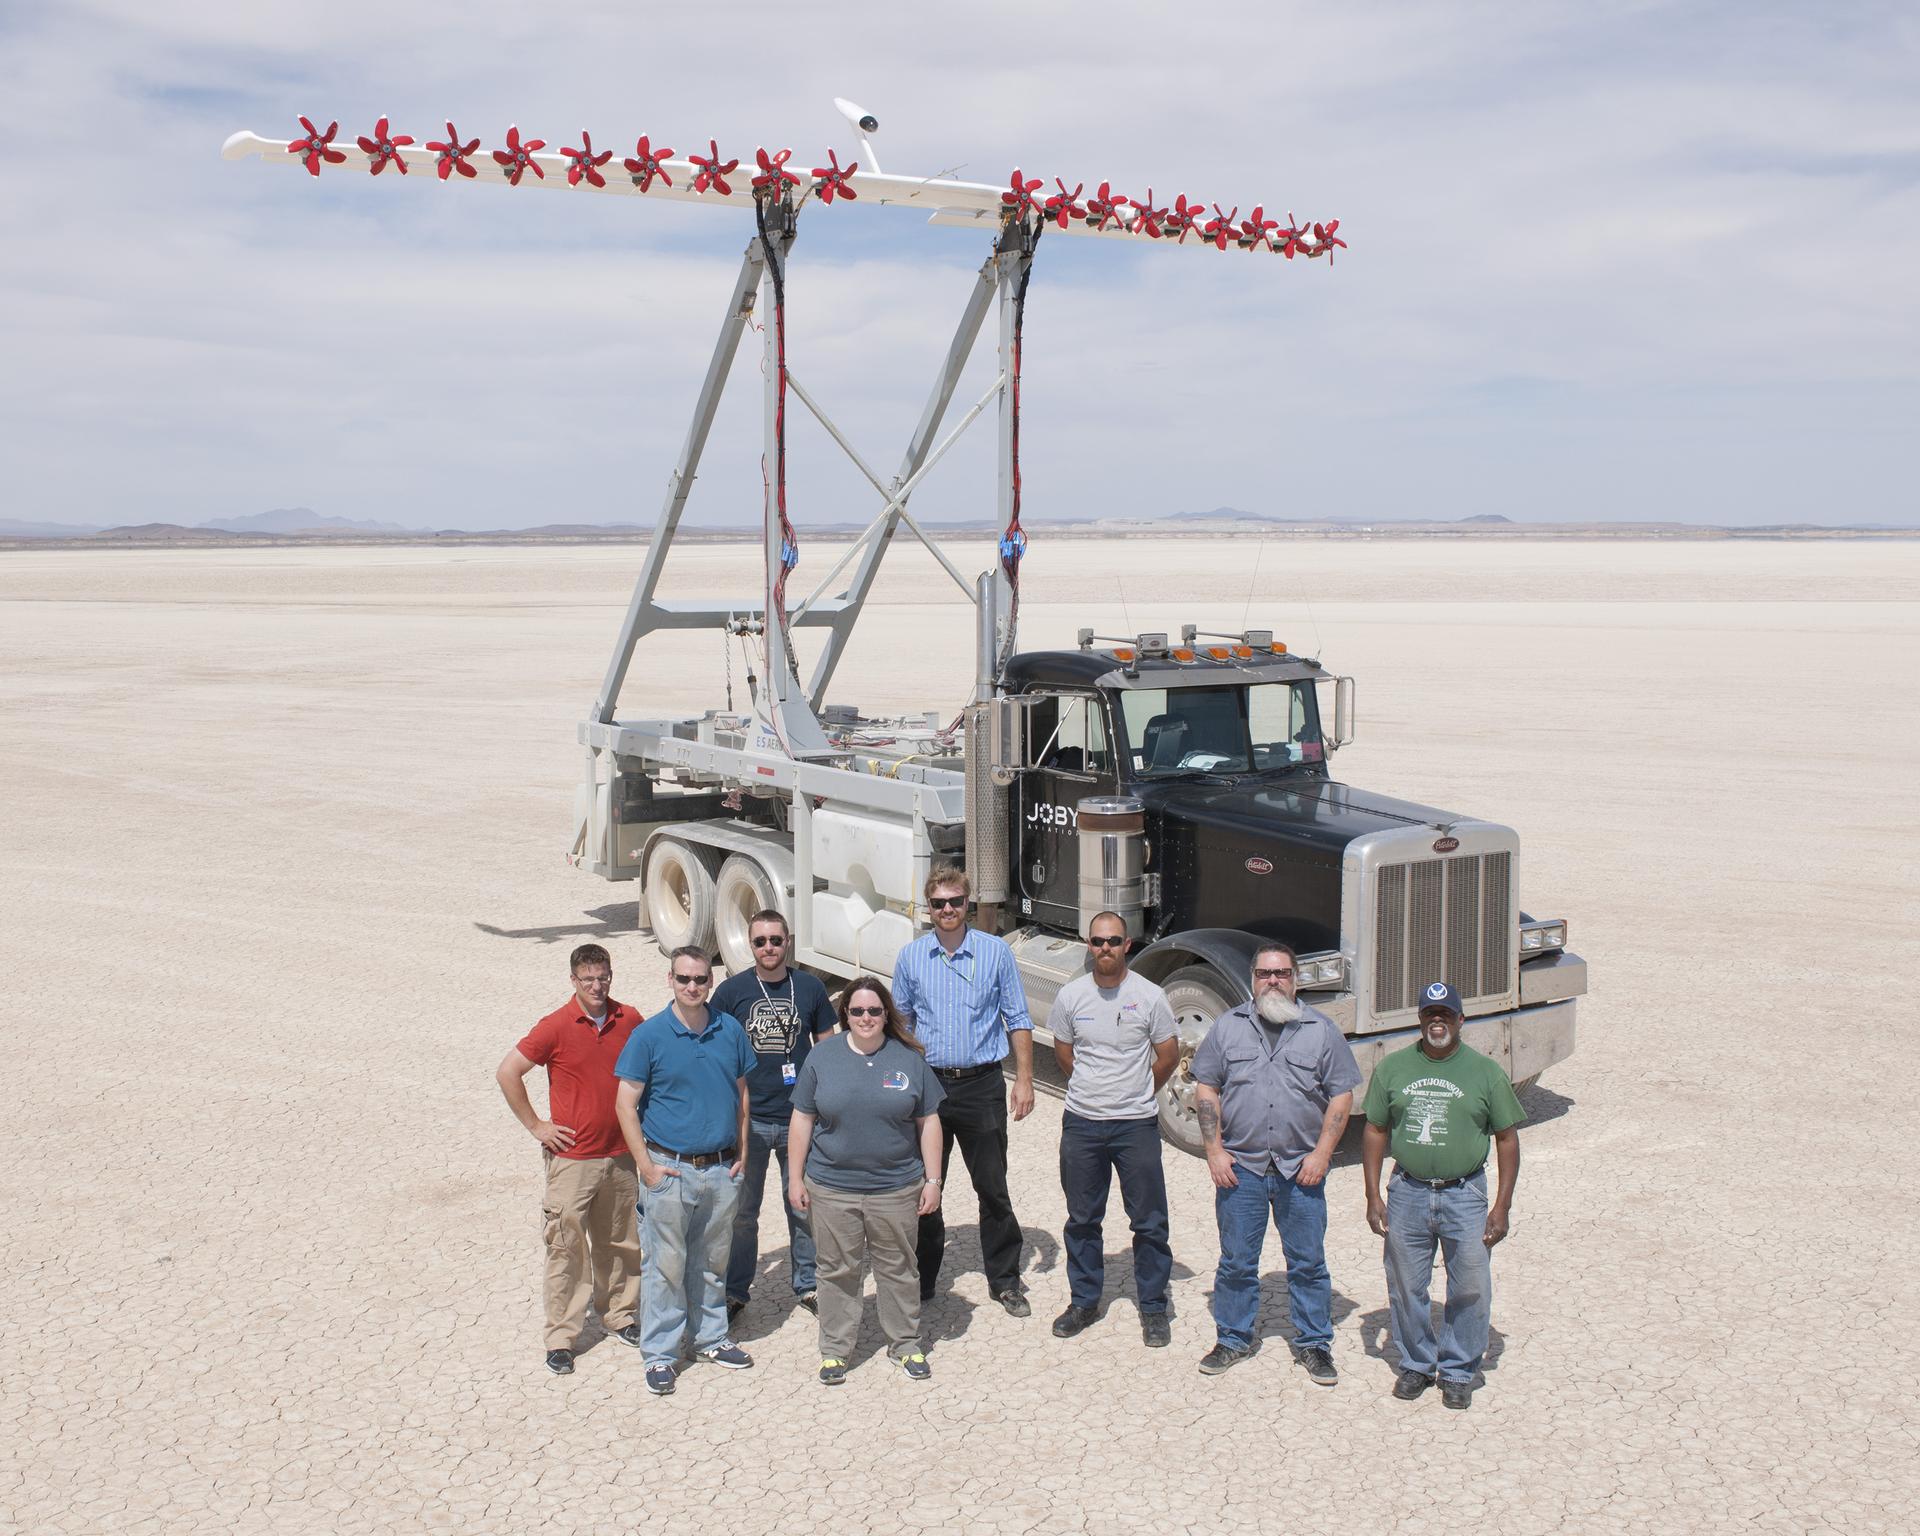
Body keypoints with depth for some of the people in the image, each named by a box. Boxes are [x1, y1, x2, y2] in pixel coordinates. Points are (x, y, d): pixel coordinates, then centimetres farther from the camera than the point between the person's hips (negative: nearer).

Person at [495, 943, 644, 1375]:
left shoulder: (629, 1020, 1)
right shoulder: (556, 1027, -11)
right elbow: (507, 1073, -8)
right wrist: (535, 1126, -7)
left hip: (620, 1155, 4)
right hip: (572, 1157, -4)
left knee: (620, 1241, 15)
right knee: (567, 1248, 0)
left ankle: (619, 1315, 31)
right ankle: (561, 1338, 8)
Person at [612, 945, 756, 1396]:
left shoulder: (730, 1030, 2)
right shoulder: (649, 1035, -9)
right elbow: (626, 1104, -7)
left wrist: (741, 1153, 7)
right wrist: (646, 1165, -11)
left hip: (721, 1169, 4)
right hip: (670, 1168, -3)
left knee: (712, 1262, 17)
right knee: (666, 1266, 2)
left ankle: (711, 1338, 32)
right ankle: (660, 1354, 14)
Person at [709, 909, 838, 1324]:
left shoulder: (810, 988, 0)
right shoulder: (731, 991, -3)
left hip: (800, 1118, 1)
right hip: (747, 1118, -1)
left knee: (805, 1207, 11)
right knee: (741, 1211, 9)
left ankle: (807, 1284, 28)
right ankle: (735, 1291, 23)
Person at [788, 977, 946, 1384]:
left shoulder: (909, 1058, 0)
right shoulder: (823, 1056, -1)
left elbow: (928, 1122, 3)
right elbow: (802, 1120, 4)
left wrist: (932, 1179, 1)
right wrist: (795, 1178, 2)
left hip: (896, 1188, 0)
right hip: (832, 1189, 0)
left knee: (898, 1269, 12)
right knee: (838, 1271, 10)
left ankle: (906, 1344, 27)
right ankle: (835, 1349, 24)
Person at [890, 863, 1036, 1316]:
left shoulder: (995, 952, -1)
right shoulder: (910, 957, 4)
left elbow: (1017, 1020, 2)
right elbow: (900, 1023, 13)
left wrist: (1024, 1080, -4)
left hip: (981, 1086, -2)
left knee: (993, 1188, 6)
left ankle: (1004, 1280, 19)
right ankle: (921, 1280, 22)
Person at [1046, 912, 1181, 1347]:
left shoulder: (1149, 996, -7)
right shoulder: (1071, 996, -1)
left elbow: (1168, 1056, 4)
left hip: (1137, 1125, -2)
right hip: (1082, 1123, 2)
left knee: (1149, 1221, 4)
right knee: (1082, 1219, 11)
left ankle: (1153, 1307, 17)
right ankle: (1084, 1302, 25)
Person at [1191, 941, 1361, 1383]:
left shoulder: (1321, 1030, 3)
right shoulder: (1228, 1027, 5)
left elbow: (1341, 1096, 3)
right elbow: (1206, 1089, 6)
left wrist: (1322, 1153, -5)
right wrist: (1214, 1150, -3)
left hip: (1300, 1171, 0)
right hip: (1240, 1168, 0)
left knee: (1308, 1263, 6)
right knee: (1236, 1261, 8)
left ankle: (1314, 1343, 20)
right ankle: (1233, 1338, 23)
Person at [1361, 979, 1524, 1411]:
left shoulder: (1485, 1072, 0)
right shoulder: (1392, 1068, 4)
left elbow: (1507, 1140, 2)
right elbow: (1375, 1131, 8)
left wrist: (1502, 1206, -3)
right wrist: (1373, 1196, 2)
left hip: (1465, 1195, -1)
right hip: (1408, 1193, 2)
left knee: (1470, 1289, 2)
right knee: (1406, 1288, 10)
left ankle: (1458, 1371, 20)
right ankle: (1416, 1363, 29)